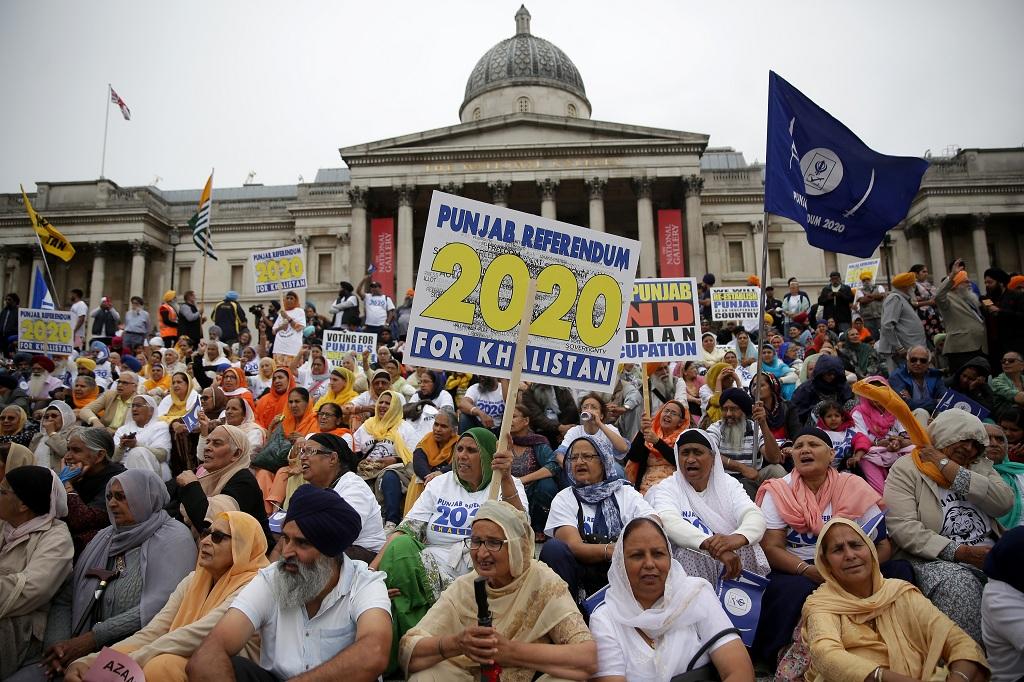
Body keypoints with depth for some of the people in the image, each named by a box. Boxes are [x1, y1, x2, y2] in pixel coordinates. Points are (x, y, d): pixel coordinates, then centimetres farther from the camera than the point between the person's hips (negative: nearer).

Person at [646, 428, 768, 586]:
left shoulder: (729, 484, 7)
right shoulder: (667, 488, -1)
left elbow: (754, 515, -11)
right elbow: (668, 521, -22)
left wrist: (738, 538, -36)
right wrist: (709, 544, -40)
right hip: (687, 561, -2)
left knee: (747, 549, -24)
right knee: (689, 555, -31)